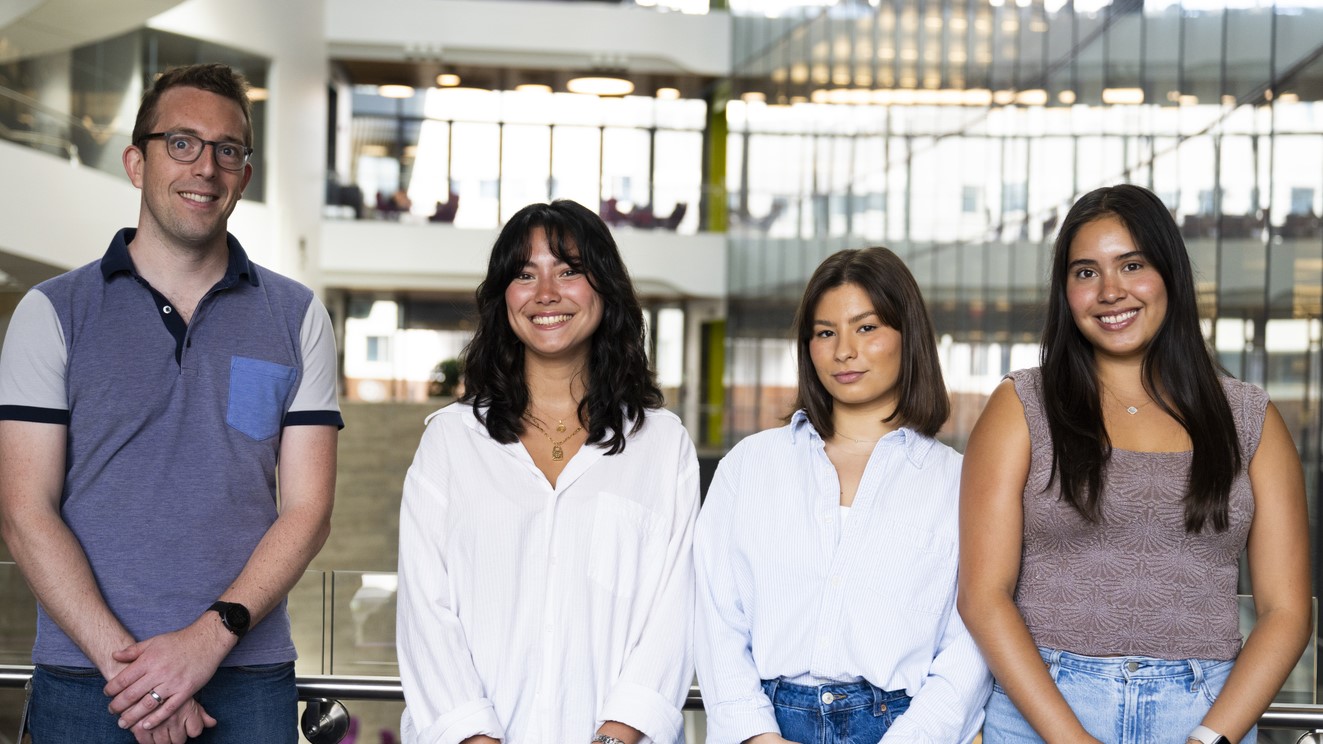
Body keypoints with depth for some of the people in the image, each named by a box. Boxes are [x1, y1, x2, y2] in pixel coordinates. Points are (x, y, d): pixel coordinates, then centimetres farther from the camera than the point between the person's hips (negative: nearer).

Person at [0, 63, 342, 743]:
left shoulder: (296, 317, 7)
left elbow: (307, 510, 1)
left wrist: (211, 636, -13)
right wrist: (123, 661, -14)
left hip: (248, 683, 1)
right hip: (84, 682, -1)